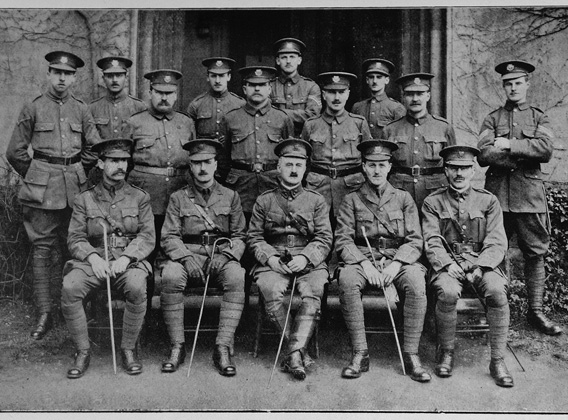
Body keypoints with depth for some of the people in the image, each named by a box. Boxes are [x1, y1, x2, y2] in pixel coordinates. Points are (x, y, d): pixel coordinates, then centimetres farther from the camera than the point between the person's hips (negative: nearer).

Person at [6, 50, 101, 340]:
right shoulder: (33, 108, 2)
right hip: (42, 186, -2)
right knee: (42, 247, -3)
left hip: (74, 186, 2)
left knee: (65, 247, 7)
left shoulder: (81, 110, 8)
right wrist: (34, 177, 10)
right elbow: (15, 152, 6)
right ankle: (44, 313, 1)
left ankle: (55, 307, 19)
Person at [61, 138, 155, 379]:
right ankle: (82, 351, -10)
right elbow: (75, 239, 6)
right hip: (93, 261, 1)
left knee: (137, 287, -34)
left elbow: (147, 237, 2)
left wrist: (126, 257, -16)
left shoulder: (139, 197, 11)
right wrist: (93, 257, -15)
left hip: (129, 261, -1)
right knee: (69, 288, -29)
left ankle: (129, 349, -14)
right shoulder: (85, 199, 12)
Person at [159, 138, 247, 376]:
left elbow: (240, 236, 10)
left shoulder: (230, 197, 14)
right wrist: (186, 257, -16)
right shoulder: (178, 198, 12)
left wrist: (225, 255, -11)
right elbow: (169, 237, 4)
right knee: (170, 276, -33)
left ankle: (223, 348, -29)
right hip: (187, 256, 0)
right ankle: (177, 347, -22)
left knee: (236, 277, -33)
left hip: (222, 257, 0)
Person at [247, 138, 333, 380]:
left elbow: (324, 239, 6)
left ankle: (294, 353, -28)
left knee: (313, 293, -31)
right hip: (273, 262, 0)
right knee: (271, 290, -31)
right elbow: (254, 238, 10)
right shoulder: (264, 201, 15)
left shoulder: (316, 201, 14)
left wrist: (305, 257, -13)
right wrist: (270, 257, -9)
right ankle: (299, 351, -17)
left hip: (308, 262, 0)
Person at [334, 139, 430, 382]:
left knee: (416, 282, -33)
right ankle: (360, 354, -26)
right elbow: (343, 241, 2)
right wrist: (364, 263, -17)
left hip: (398, 260, 1)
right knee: (347, 279, -34)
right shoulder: (352, 200, 12)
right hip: (361, 260, 0)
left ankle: (411, 355, -24)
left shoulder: (403, 198, 14)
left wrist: (396, 264, -14)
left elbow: (415, 241, 5)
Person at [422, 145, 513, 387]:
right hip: (448, 264, -1)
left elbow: (497, 243, 1)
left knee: (497, 291, -30)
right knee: (448, 292, -33)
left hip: (482, 263, 1)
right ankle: (446, 353, -9)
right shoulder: (433, 202, 8)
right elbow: (432, 242, -2)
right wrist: (447, 263, -21)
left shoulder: (488, 201, 10)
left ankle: (497, 361, -16)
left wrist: (478, 266, -17)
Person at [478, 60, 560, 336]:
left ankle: (536, 311, 11)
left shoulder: (539, 118, 11)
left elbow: (546, 149, -8)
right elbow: (484, 154, -7)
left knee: (535, 253, 2)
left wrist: (508, 145, -10)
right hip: (497, 191, 0)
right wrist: (525, 154, -9)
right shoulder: (492, 118, 11)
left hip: (530, 192, 0)